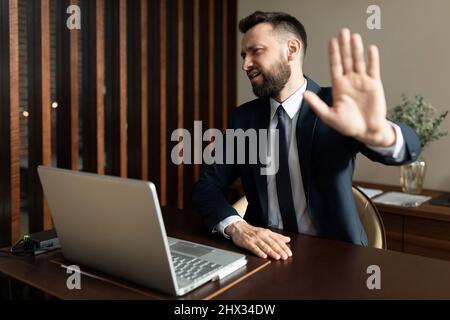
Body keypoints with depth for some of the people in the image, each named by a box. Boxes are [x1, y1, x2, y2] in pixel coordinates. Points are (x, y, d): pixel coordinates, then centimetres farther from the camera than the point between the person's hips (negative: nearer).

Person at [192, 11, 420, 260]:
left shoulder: (334, 108, -7)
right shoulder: (244, 118, 4)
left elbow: (407, 147, -23)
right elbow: (207, 186, -1)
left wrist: (375, 131, -47)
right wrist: (236, 227, -21)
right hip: (267, 251, 1)